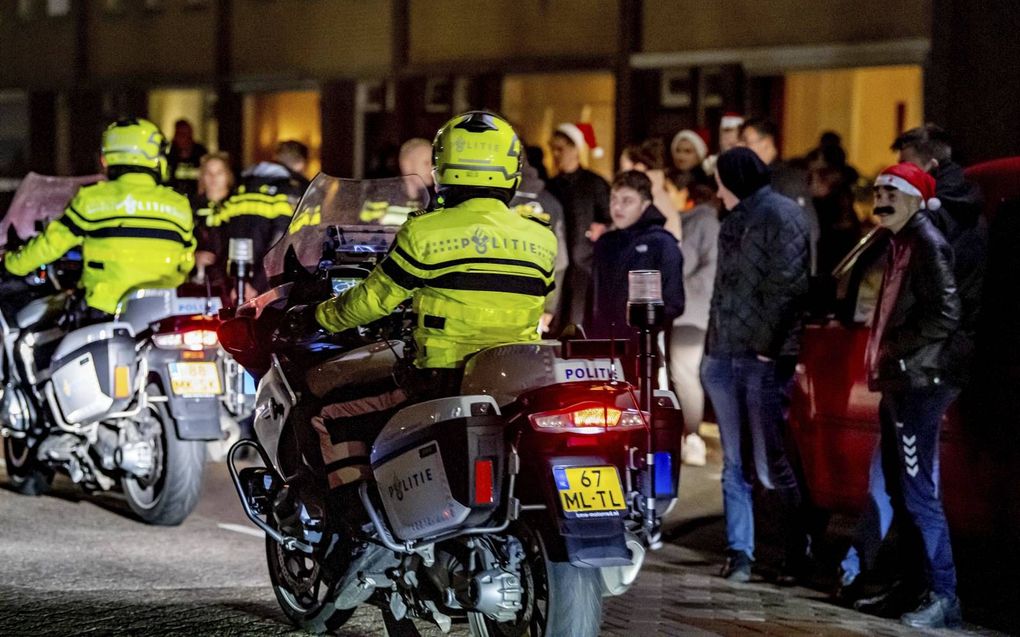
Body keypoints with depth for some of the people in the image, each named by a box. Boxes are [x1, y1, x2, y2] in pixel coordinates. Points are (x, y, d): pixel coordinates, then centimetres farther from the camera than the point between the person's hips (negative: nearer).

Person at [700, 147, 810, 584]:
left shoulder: (781, 215, -5)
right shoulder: (735, 220, 20)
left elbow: (787, 286, -13)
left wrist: (766, 344, -16)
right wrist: (712, 346, 12)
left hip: (762, 358, -8)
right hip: (724, 356, 8)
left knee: (771, 465, -6)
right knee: (735, 463, 7)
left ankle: (800, 552, 6)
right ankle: (739, 553, 10)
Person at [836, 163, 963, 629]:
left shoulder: (928, 244, -12)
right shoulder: (901, 244, 17)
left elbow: (946, 315, -20)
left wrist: (897, 348, -13)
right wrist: (882, 355, 13)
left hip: (920, 383, -10)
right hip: (899, 382, 10)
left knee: (918, 493, -9)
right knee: (885, 486, 18)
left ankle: (944, 597, -6)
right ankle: (855, 571, 28)